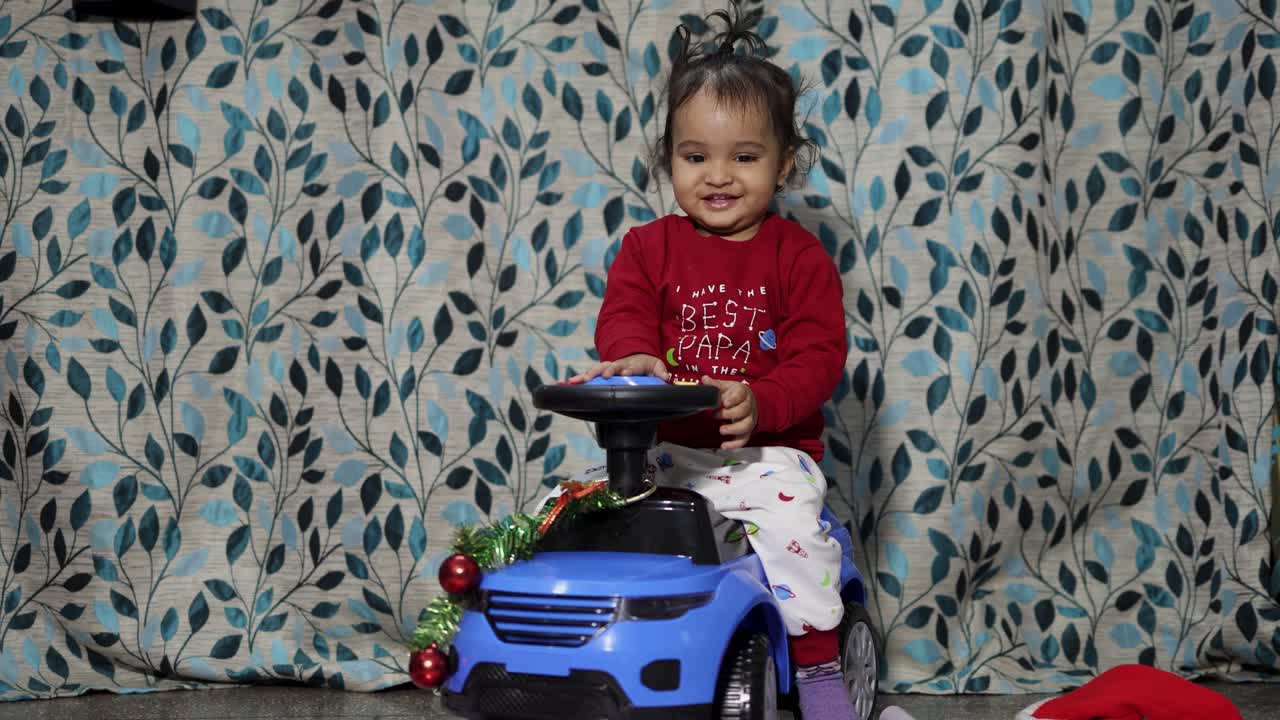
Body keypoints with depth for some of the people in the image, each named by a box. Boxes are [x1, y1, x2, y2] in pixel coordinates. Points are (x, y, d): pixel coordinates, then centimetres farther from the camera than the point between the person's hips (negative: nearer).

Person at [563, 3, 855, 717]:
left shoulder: (798, 255, 1)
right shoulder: (650, 246, 8)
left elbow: (819, 355, -6)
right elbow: (624, 312, -4)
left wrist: (759, 403, -26)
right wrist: (633, 356, -30)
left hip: (767, 450, -2)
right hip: (660, 444, 3)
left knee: (792, 518, -28)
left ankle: (817, 662, -13)